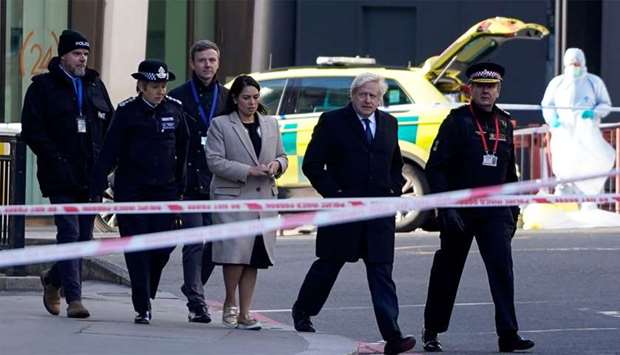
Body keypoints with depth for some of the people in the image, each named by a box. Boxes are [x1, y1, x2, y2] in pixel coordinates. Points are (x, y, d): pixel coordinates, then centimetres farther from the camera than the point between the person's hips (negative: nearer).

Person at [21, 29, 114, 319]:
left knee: (84, 236, 9)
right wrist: (56, 159, -13)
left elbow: (111, 126, 20)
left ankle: (53, 280, 32)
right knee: (69, 233, -11)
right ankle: (74, 298, -11)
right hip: (61, 176, -5)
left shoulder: (95, 86, 15)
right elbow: (32, 131, -5)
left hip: (91, 176, 5)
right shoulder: (42, 87, 0)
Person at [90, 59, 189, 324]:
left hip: (165, 188, 2)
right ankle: (142, 307, 0)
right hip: (131, 190, -2)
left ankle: (146, 293, 23)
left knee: (163, 246, -3)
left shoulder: (175, 109, 4)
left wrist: (181, 185, 10)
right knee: (136, 248, -4)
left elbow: (183, 150, 12)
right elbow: (110, 151, -6)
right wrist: (98, 186, -12)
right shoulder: (127, 111, -4)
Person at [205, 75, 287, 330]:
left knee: (254, 257, 3)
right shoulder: (220, 125, 1)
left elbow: (282, 156, 22)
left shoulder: (270, 124, 16)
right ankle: (230, 303, 10)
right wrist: (248, 170, -16)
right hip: (232, 197, -4)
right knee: (236, 252, -12)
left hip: (264, 198, 4)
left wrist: (277, 164, -3)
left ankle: (244, 314, 7)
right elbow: (215, 161, -7)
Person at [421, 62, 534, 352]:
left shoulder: (504, 124, 10)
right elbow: (434, 168, -10)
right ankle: (431, 332, 23)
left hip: (494, 211, 3)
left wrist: (513, 209, 16)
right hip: (459, 211, -3)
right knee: (447, 272, 8)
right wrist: (446, 208, -18)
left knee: (502, 266, -13)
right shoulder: (456, 122, -5)